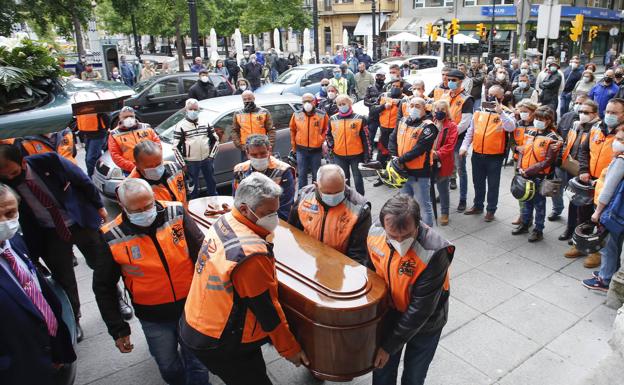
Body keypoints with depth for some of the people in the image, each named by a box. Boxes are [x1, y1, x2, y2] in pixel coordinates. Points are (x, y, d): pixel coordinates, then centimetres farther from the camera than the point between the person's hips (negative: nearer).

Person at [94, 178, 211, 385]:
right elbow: (103, 288, -2)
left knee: (198, 367, 14)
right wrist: (118, 330, -2)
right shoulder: (113, 238, -14)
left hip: (191, 306, 0)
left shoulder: (176, 214, -14)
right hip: (154, 318, 0)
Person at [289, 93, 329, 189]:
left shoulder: (322, 115, -4)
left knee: (316, 174, 11)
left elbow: (326, 129, 8)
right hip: (301, 149, 1)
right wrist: (293, 145, 12)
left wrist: (322, 140, -2)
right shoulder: (296, 115, 0)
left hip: (316, 149, -1)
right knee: (302, 174, 6)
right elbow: (292, 130, 11)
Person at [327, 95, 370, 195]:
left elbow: (365, 138, -5)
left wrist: (366, 155, -7)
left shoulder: (359, 119, -7)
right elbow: (329, 135, 17)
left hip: (356, 154, -3)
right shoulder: (333, 119, 2)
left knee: (357, 178, 8)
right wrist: (331, 147, 4)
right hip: (339, 155, 3)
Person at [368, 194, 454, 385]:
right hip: (390, 312, 3)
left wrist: (390, 346, -20)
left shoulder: (434, 253, -35)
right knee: (382, 370, 19)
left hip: (425, 322, -3)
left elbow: (420, 310, -27)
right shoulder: (375, 234, -22)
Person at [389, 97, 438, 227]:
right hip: (403, 171, 7)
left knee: (424, 205, 4)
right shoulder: (402, 122, 8)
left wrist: (400, 160, -22)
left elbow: (419, 149, -21)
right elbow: (392, 140, 6)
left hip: (420, 172, -7)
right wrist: (394, 158, -9)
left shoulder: (428, 126, -12)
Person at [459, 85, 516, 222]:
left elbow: (511, 128, -26)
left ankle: (491, 210, 22)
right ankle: (477, 206, 34)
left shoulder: (506, 113, -6)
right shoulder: (480, 111, 7)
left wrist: (500, 112, -33)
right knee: (478, 182, 18)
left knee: (493, 184, 8)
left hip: (495, 156, -4)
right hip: (477, 154, 4)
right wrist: (464, 146, 2)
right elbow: (471, 130, 11)